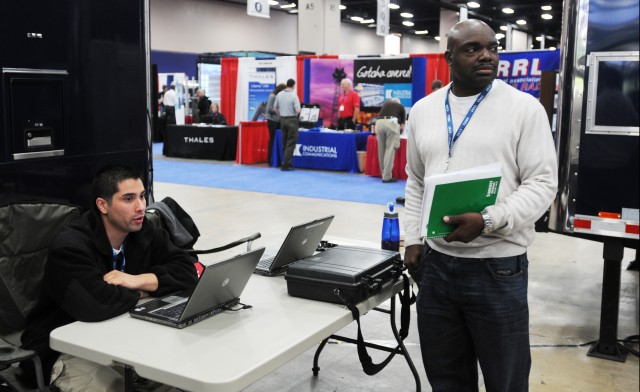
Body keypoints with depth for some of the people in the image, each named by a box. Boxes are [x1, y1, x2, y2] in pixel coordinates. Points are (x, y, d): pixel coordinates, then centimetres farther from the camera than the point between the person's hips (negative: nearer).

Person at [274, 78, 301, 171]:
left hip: (282, 119, 5)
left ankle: (285, 162, 18)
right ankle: (286, 165, -6)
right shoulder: (294, 95, -14)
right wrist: (296, 113, 3)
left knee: (284, 143, 14)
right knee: (291, 143, -2)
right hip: (292, 120, -5)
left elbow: (275, 108, 9)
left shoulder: (279, 94, 2)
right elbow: (298, 110, -18)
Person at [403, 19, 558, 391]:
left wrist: (487, 222, -23)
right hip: (436, 262, 4)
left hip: (497, 267, -4)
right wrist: (413, 239, 6)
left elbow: (542, 183, -9)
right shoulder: (422, 110, 8)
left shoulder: (524, 108, -6)